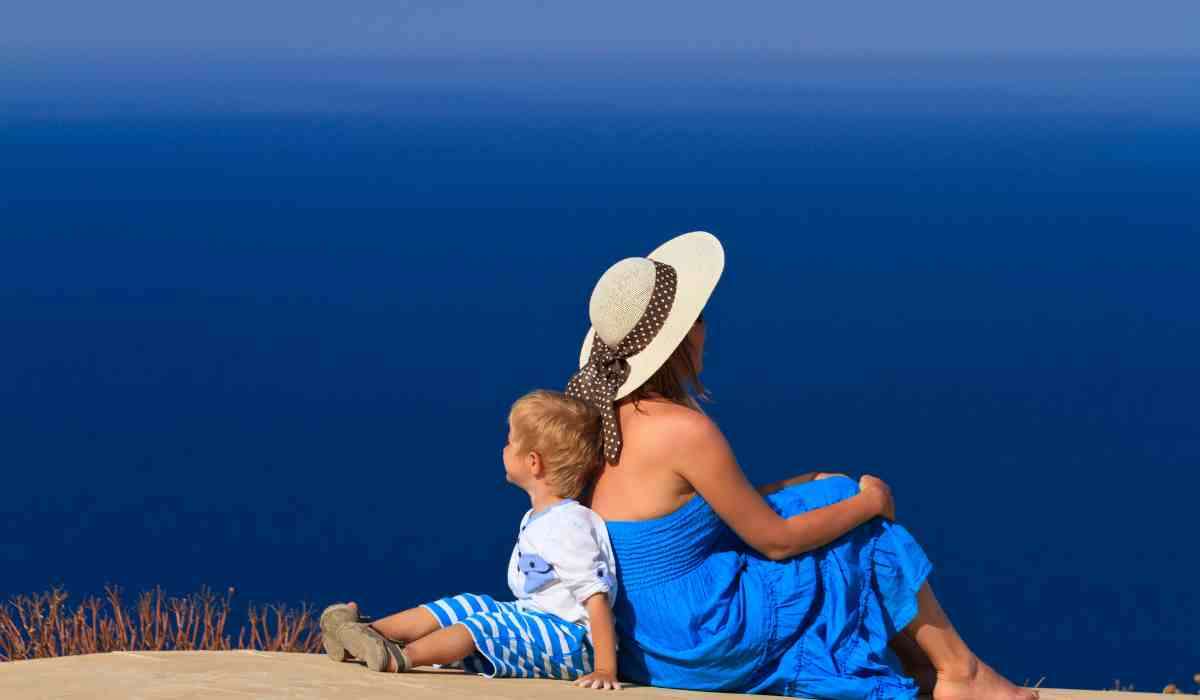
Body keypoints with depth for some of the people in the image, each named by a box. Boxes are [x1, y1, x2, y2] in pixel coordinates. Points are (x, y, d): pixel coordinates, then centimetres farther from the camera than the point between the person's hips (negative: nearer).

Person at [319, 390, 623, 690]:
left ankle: (399, 657, -41)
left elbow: (597, 598, -24)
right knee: (466, 605, -2)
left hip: (571, 637, -9)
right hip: (537, 622, 9)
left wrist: (605, 670, -27)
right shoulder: (535, 520, 14)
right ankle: (367, 634, -12)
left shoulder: (570, 526, -19)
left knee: (485, 624, -26)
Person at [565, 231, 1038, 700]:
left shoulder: (606, 416, 3)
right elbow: (775, 540, -16)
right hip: (692, 639, -9)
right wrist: (868, 502, -1)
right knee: (866, 533, 4)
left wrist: (800, 488, 16)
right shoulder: (684, 429, -24)